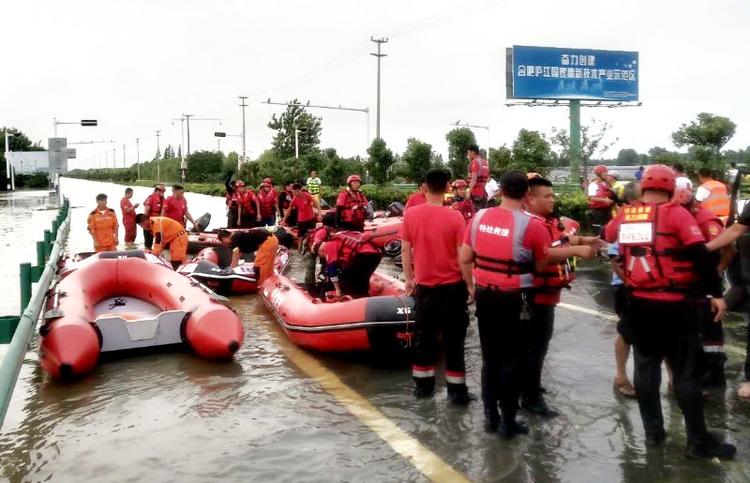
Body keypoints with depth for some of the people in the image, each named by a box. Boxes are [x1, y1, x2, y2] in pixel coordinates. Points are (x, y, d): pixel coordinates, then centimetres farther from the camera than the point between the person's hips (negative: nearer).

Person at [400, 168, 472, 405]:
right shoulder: (455, 217, -13)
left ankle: (423, 385, 25)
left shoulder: (411, 214, -5)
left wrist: (409, 278, 13)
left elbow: (405, 250, 1)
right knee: (454, 339, 7)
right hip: (452, 286, -3)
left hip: (424, 285, 3)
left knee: (423, 336, 15)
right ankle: (456, 391, 14)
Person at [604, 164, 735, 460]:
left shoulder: (624, 216, 5)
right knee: (685, 372, 3)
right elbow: (700, 255, -14)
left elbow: (606, 237, 24)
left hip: (637, 302, 5)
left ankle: (653, 432, 22)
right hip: (671, 304, -5)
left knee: (646, 365, 15)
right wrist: (716, 292, -7)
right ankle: (699, 442, 11)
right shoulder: (675, 213, -9)